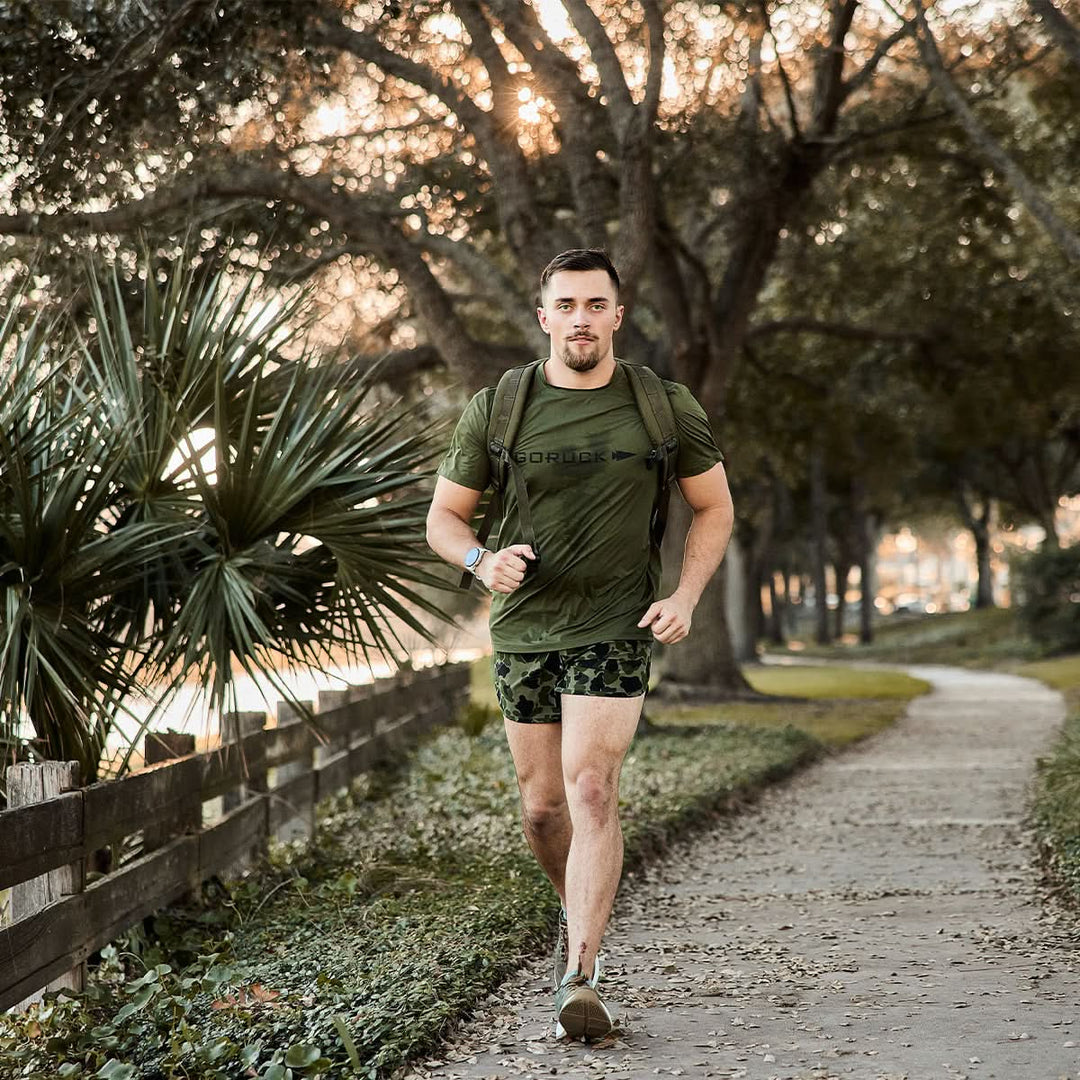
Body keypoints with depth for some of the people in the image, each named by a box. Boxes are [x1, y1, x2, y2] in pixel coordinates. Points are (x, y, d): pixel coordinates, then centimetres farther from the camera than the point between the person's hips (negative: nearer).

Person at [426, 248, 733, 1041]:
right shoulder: (496, 409, -2)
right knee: (543, 806, 12)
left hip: (615, 629, -2)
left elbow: (715, 507, 9)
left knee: (591, 791, -17)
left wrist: (685, 598, -5)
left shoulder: (666, 408, -3)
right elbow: (444, 517, 6)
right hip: (523, 627, 3)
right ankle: (582, 909, 41)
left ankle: (580, 975, -17)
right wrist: (482, 560, -16)